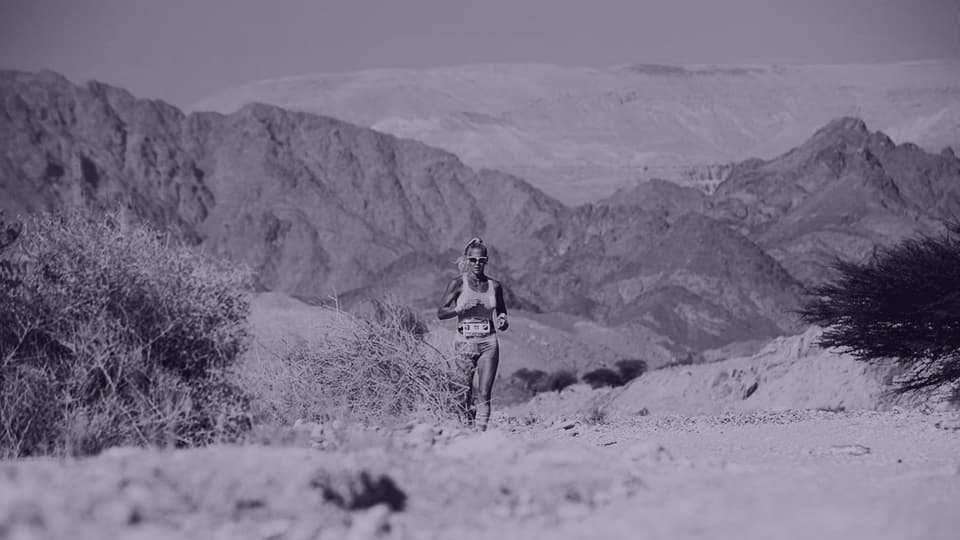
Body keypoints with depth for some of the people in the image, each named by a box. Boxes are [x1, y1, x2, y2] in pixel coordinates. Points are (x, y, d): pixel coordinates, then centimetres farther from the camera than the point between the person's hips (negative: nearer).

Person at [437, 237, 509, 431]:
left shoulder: (494, 286, 8)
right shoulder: (458, 284, 1)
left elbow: (502, 313, 19)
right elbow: (441, 312, -1)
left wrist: (502, 322, -3)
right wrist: (462, 308, -15)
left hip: (488, 344, 1)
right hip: (465, 343, -1)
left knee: (485, 394, -7)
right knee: (464, 394, -1)